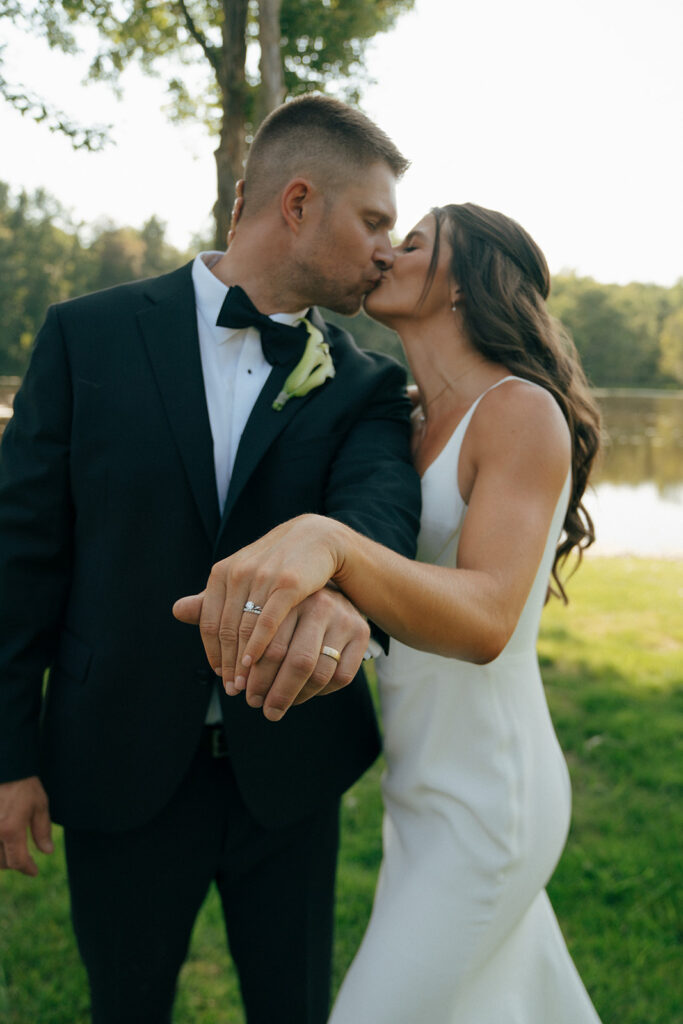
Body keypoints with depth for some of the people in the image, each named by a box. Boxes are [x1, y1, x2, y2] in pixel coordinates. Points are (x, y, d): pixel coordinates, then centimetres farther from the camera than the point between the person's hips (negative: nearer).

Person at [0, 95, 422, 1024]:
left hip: (287, 772, 2)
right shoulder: (89, 336, -6)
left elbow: (381, 496, -22)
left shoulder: (363, 384, -1)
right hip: (120, 771, -1)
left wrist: (340, 584, -47)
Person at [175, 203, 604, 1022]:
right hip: (433, 785, 8)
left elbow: (484, 619, -35)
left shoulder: (524, 411, -19)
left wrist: (326, 540, -52)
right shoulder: (421, 428, 7)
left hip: (484, 800, -8)